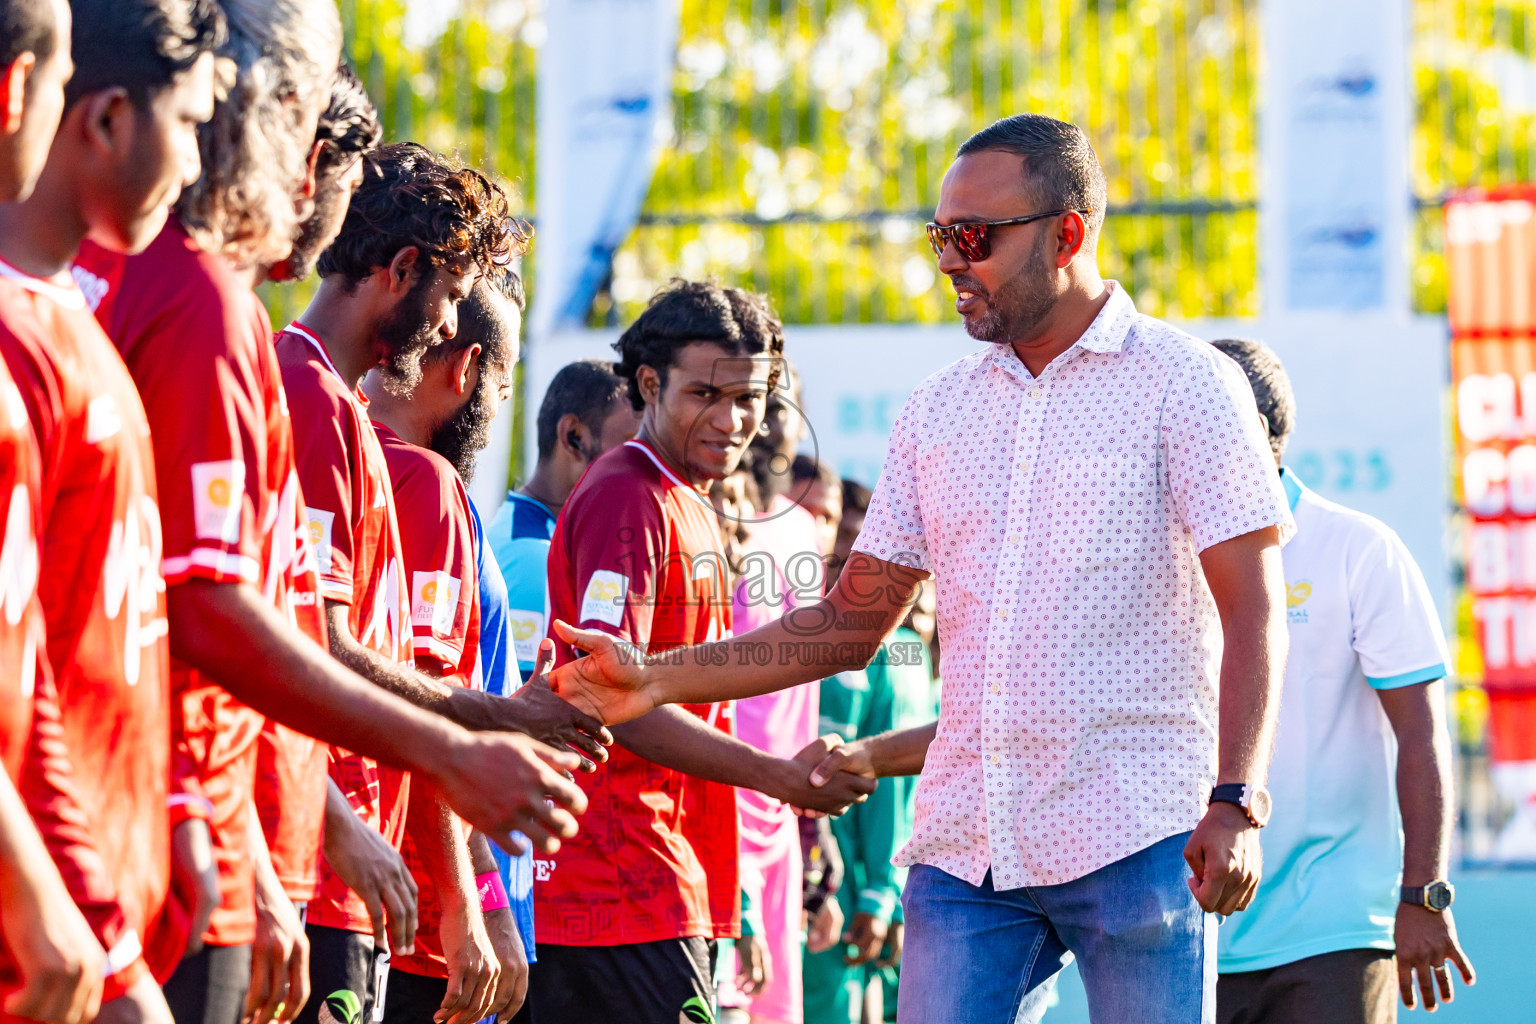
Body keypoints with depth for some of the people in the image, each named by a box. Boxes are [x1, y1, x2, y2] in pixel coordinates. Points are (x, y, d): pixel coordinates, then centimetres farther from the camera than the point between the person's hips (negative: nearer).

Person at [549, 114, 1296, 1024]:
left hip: (1135, 839, -5)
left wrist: (1235, 804, -18)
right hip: (965, 841, 5)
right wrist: (657, 681, 7)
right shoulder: (940, 410, 16)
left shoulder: (1184, 384, 0)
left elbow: (1253, 608, -6)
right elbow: (851, 625, 17)